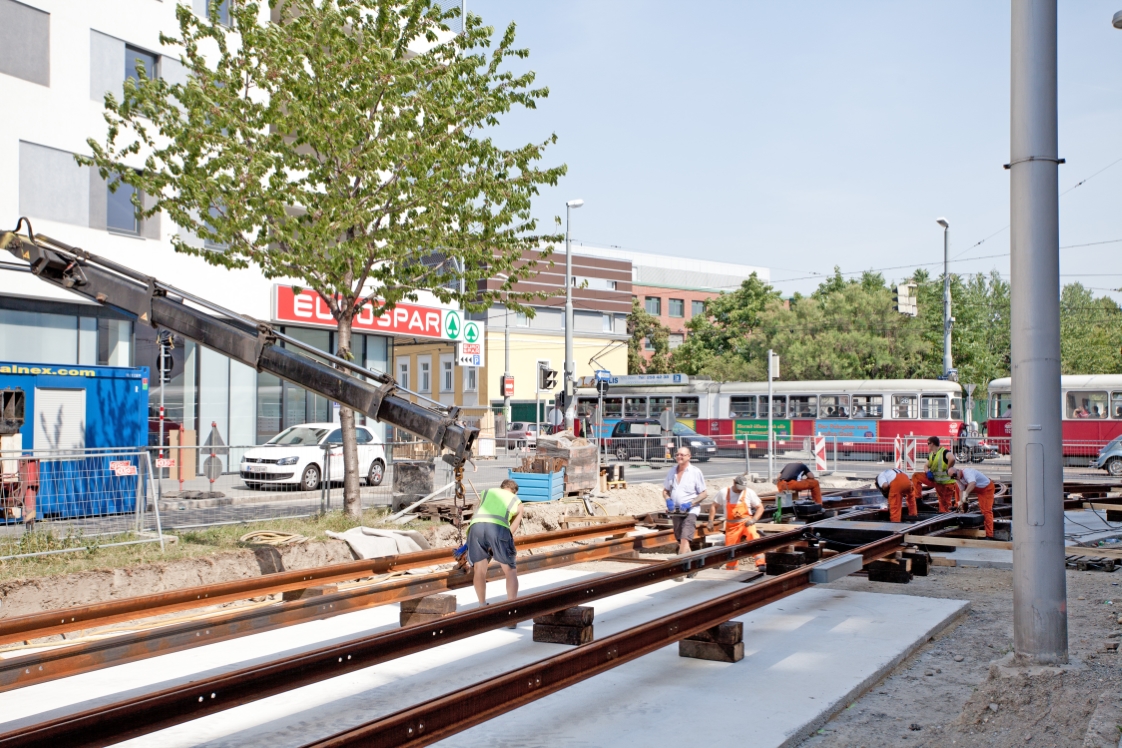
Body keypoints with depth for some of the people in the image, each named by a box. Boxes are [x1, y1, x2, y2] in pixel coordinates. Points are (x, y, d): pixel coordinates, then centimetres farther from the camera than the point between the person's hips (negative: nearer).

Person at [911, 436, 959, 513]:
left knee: (945, 505, -3)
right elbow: (927, 466, 15)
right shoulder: (930, 454, 9)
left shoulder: (944, 452, -19)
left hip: (946, 481, -8)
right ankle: (916, 497, 3)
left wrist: (948, 469, -26)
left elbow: (952, 458, -39)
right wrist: (927, 472, -9)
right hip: (934, 480, 8)